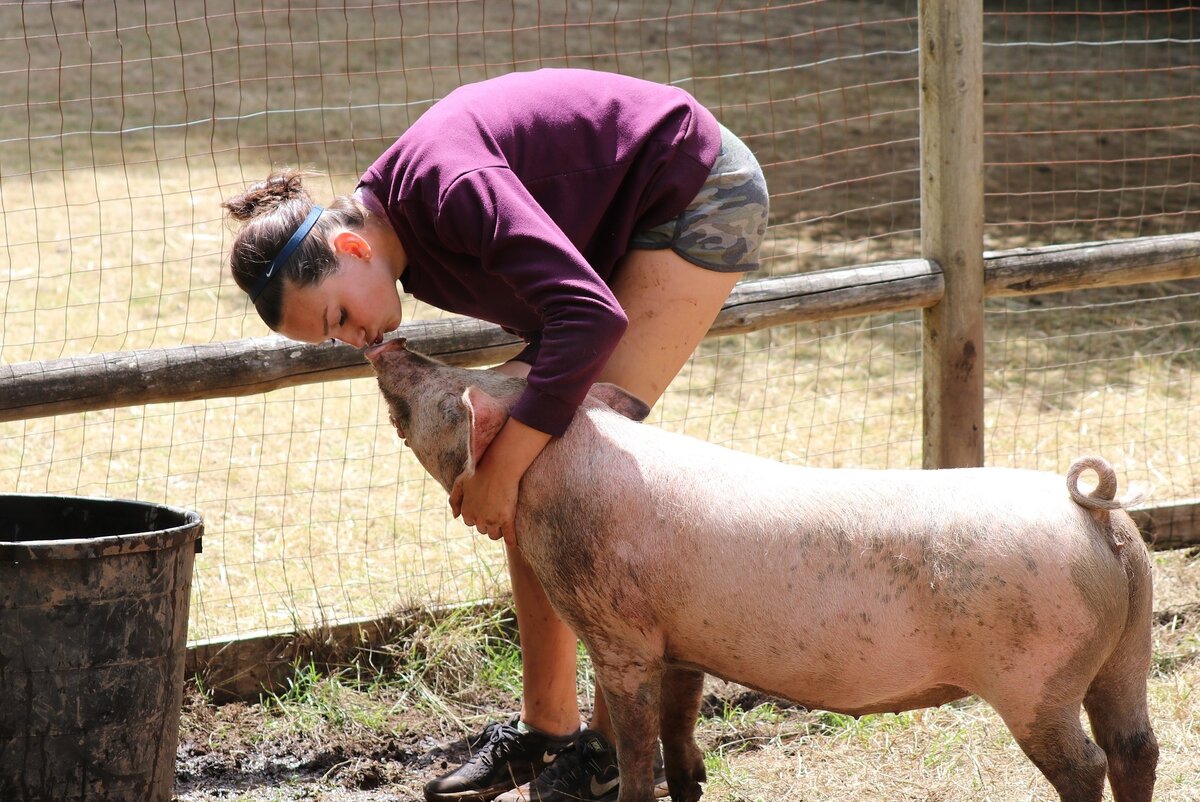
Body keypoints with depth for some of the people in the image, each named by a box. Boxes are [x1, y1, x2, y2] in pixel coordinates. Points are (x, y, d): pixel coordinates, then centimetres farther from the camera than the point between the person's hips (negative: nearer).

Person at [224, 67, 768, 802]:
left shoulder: (450, 187, -32)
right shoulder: (407, 238, -4)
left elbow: (591, 316, -38)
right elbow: (553, 315, 2)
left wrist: (503, 469, -33)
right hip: (623, 230, 9)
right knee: (535, 473, 3)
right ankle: (545, 730, 8)